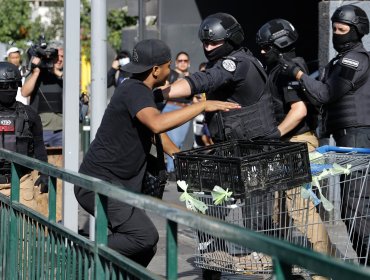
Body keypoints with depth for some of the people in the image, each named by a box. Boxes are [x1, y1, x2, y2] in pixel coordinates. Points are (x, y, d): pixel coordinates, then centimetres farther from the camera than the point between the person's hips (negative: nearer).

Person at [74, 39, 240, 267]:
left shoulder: (140, 89, 14)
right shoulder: (135, 91, -19)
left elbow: (155, 129, 29)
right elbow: (158, 123, -39)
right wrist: (203, 106, -32)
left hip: (117, 184, 10)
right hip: (99, 183, -10)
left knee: (146, 245, 11)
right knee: (145, 236, -22)